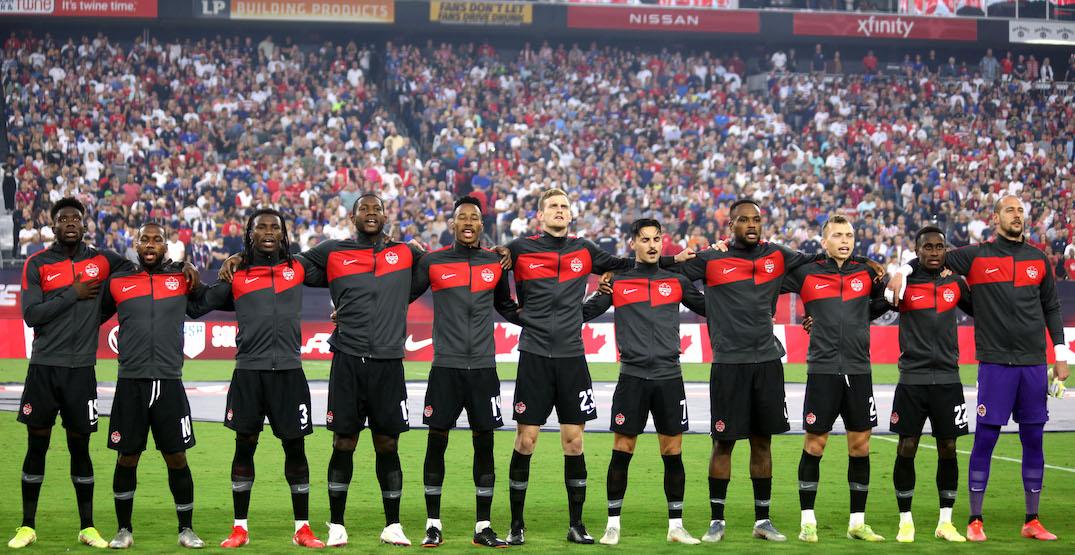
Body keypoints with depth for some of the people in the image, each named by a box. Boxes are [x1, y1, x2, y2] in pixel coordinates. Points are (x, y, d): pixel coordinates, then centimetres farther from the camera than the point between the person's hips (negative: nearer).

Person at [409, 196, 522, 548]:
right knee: (436, 442, 1)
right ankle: (433, 525, 11)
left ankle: (483, 527, 11)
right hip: (445, 367, -2)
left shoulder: (495, 264, 8)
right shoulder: (432, 263, 2)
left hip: (483, 367, 2)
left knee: (484, 443, 3)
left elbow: (506, 308, 23)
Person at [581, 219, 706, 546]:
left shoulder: (676, 281, 11)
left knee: (673, 453, 4)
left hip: (669, 377, 2)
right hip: (632, 377, -1)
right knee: (621, 452, 0)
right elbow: (584, 312, 8)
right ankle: (613, 524, 11)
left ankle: (676, 525, 14)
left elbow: (708, 308, 18)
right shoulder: (617, 282, 6)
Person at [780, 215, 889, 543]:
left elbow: (886, 295, 27)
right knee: (814, 445, 1)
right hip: (823, 370, -3)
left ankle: (857, 522, 17)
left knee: (860, 446, 6)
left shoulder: (867, 274, 9)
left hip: (859, 370, 3)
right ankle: (808, 521, 12)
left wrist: (890, 292, 12)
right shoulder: (807, 274, 2)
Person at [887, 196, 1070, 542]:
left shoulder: (1038, 259, 11)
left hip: (1033, 364, 3)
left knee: (1033, 440, 6)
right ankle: (975, 521, 6)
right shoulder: (976, 256, 1)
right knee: (985, 438, -3)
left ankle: (1032, 521, 16)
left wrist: (1061, 354, 13)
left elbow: (1051, 307, 17)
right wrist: (903, 271, -14)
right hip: (995, 363, -3)